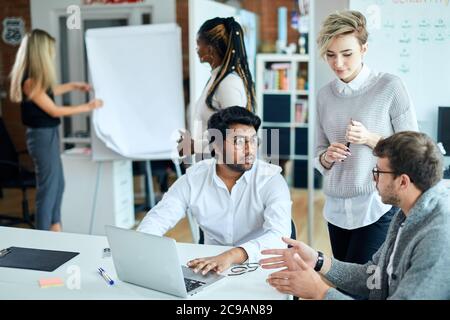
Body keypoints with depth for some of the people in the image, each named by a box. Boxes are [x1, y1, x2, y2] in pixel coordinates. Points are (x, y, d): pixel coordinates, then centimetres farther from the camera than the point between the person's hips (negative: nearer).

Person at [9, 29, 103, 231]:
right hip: (42, 137, -10)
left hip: (48, 134, 10)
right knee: (48, 188, 0)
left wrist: (73, 86, 31)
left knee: (58, 184, 19)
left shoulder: (36, 78, 5)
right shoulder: (30, 81, -22)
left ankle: (54, 228, 32)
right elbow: (54, 111, -18)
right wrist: (88, 107, -11)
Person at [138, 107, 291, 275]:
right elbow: (157, 218, -2)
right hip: (210, 269, 1)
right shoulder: (193, 178, -4)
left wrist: (232, 255, -44)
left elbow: (279, 236, -27)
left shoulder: (271, 180, -13)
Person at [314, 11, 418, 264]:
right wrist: (327, 157, -9)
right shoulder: (325, 95, 7)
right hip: (337, 209, 5)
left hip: (378, 207, -5)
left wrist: (370, 138, -18)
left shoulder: (390, 87, -7)